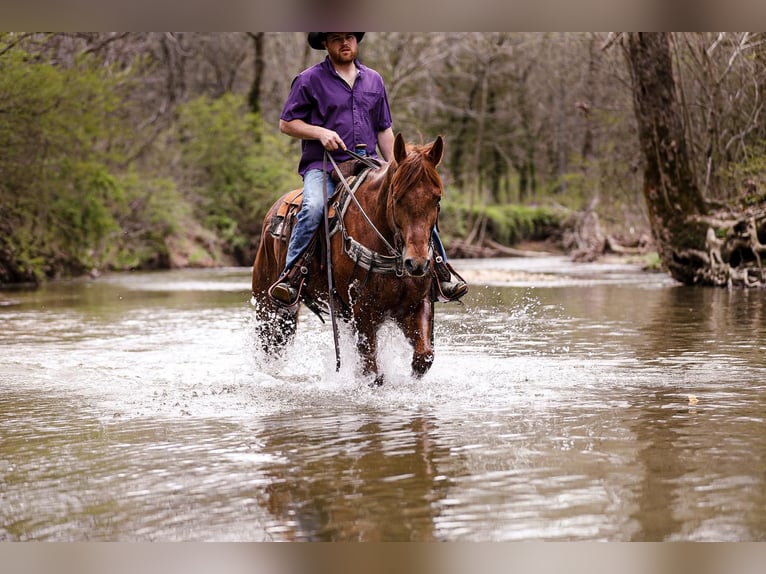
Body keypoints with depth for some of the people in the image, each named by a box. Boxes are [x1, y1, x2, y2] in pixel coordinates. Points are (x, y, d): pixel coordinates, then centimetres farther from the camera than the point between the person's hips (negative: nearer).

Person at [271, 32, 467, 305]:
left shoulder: (373, 80, 17)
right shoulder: (309, 80, 3)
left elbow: (384, 130, 21)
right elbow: (286, 123, 3)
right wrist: (321, 133, -14)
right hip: (322, 166, -3)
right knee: (314, 207, -36)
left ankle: (440, 273, -11)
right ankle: (290, 275, -29)